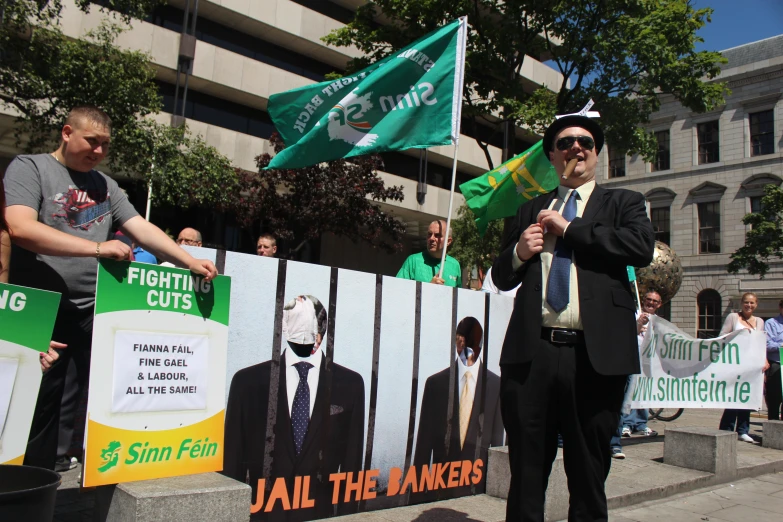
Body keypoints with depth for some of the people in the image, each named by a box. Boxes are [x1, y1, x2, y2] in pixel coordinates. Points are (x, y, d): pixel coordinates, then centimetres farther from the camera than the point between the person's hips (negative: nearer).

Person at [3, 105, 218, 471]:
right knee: (37, 408, 5)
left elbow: (143, 229, 6)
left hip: (96, 310, 5)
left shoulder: (105, 185, 13)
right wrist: (98, 248, -25)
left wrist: (189, 261, -8)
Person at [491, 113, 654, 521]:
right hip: (531, 353, 2)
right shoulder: (531, 210, 20)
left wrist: (569, 228, -6)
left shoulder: (622, 203, 12)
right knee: (525, 477, 8)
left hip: (595, 355, -2)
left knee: (589, 476, 9)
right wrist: (519, 252, -1)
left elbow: (642, 246, -9)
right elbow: (501, 276, 21)